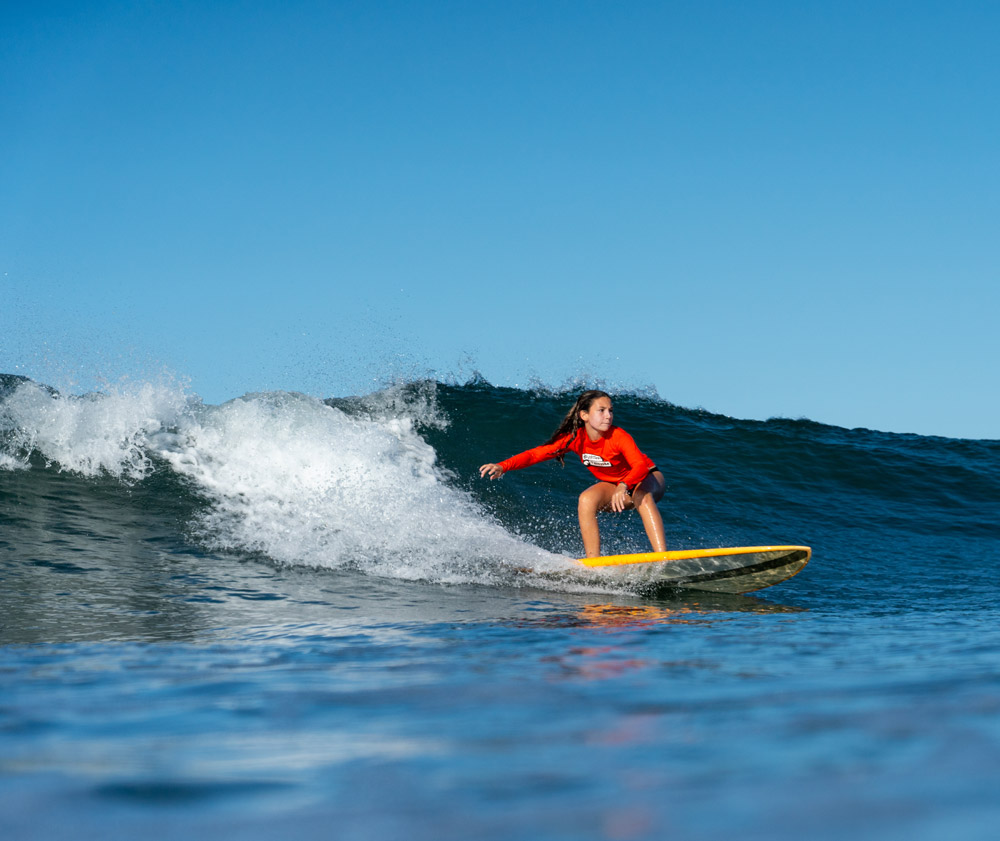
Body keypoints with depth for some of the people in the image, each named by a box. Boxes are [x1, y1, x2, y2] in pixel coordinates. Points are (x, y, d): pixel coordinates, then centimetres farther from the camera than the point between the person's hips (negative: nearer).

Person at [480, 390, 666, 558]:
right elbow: (535, 454, -17)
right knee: (587, 499, -25)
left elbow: (641, 465, -43)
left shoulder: (618, 436, -29)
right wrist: (502, 466, -33)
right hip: (613, 485, 4)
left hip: (648, 478, -4)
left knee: (642, 496, -38)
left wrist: (624, 486, -63)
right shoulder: (574, 439, -17)